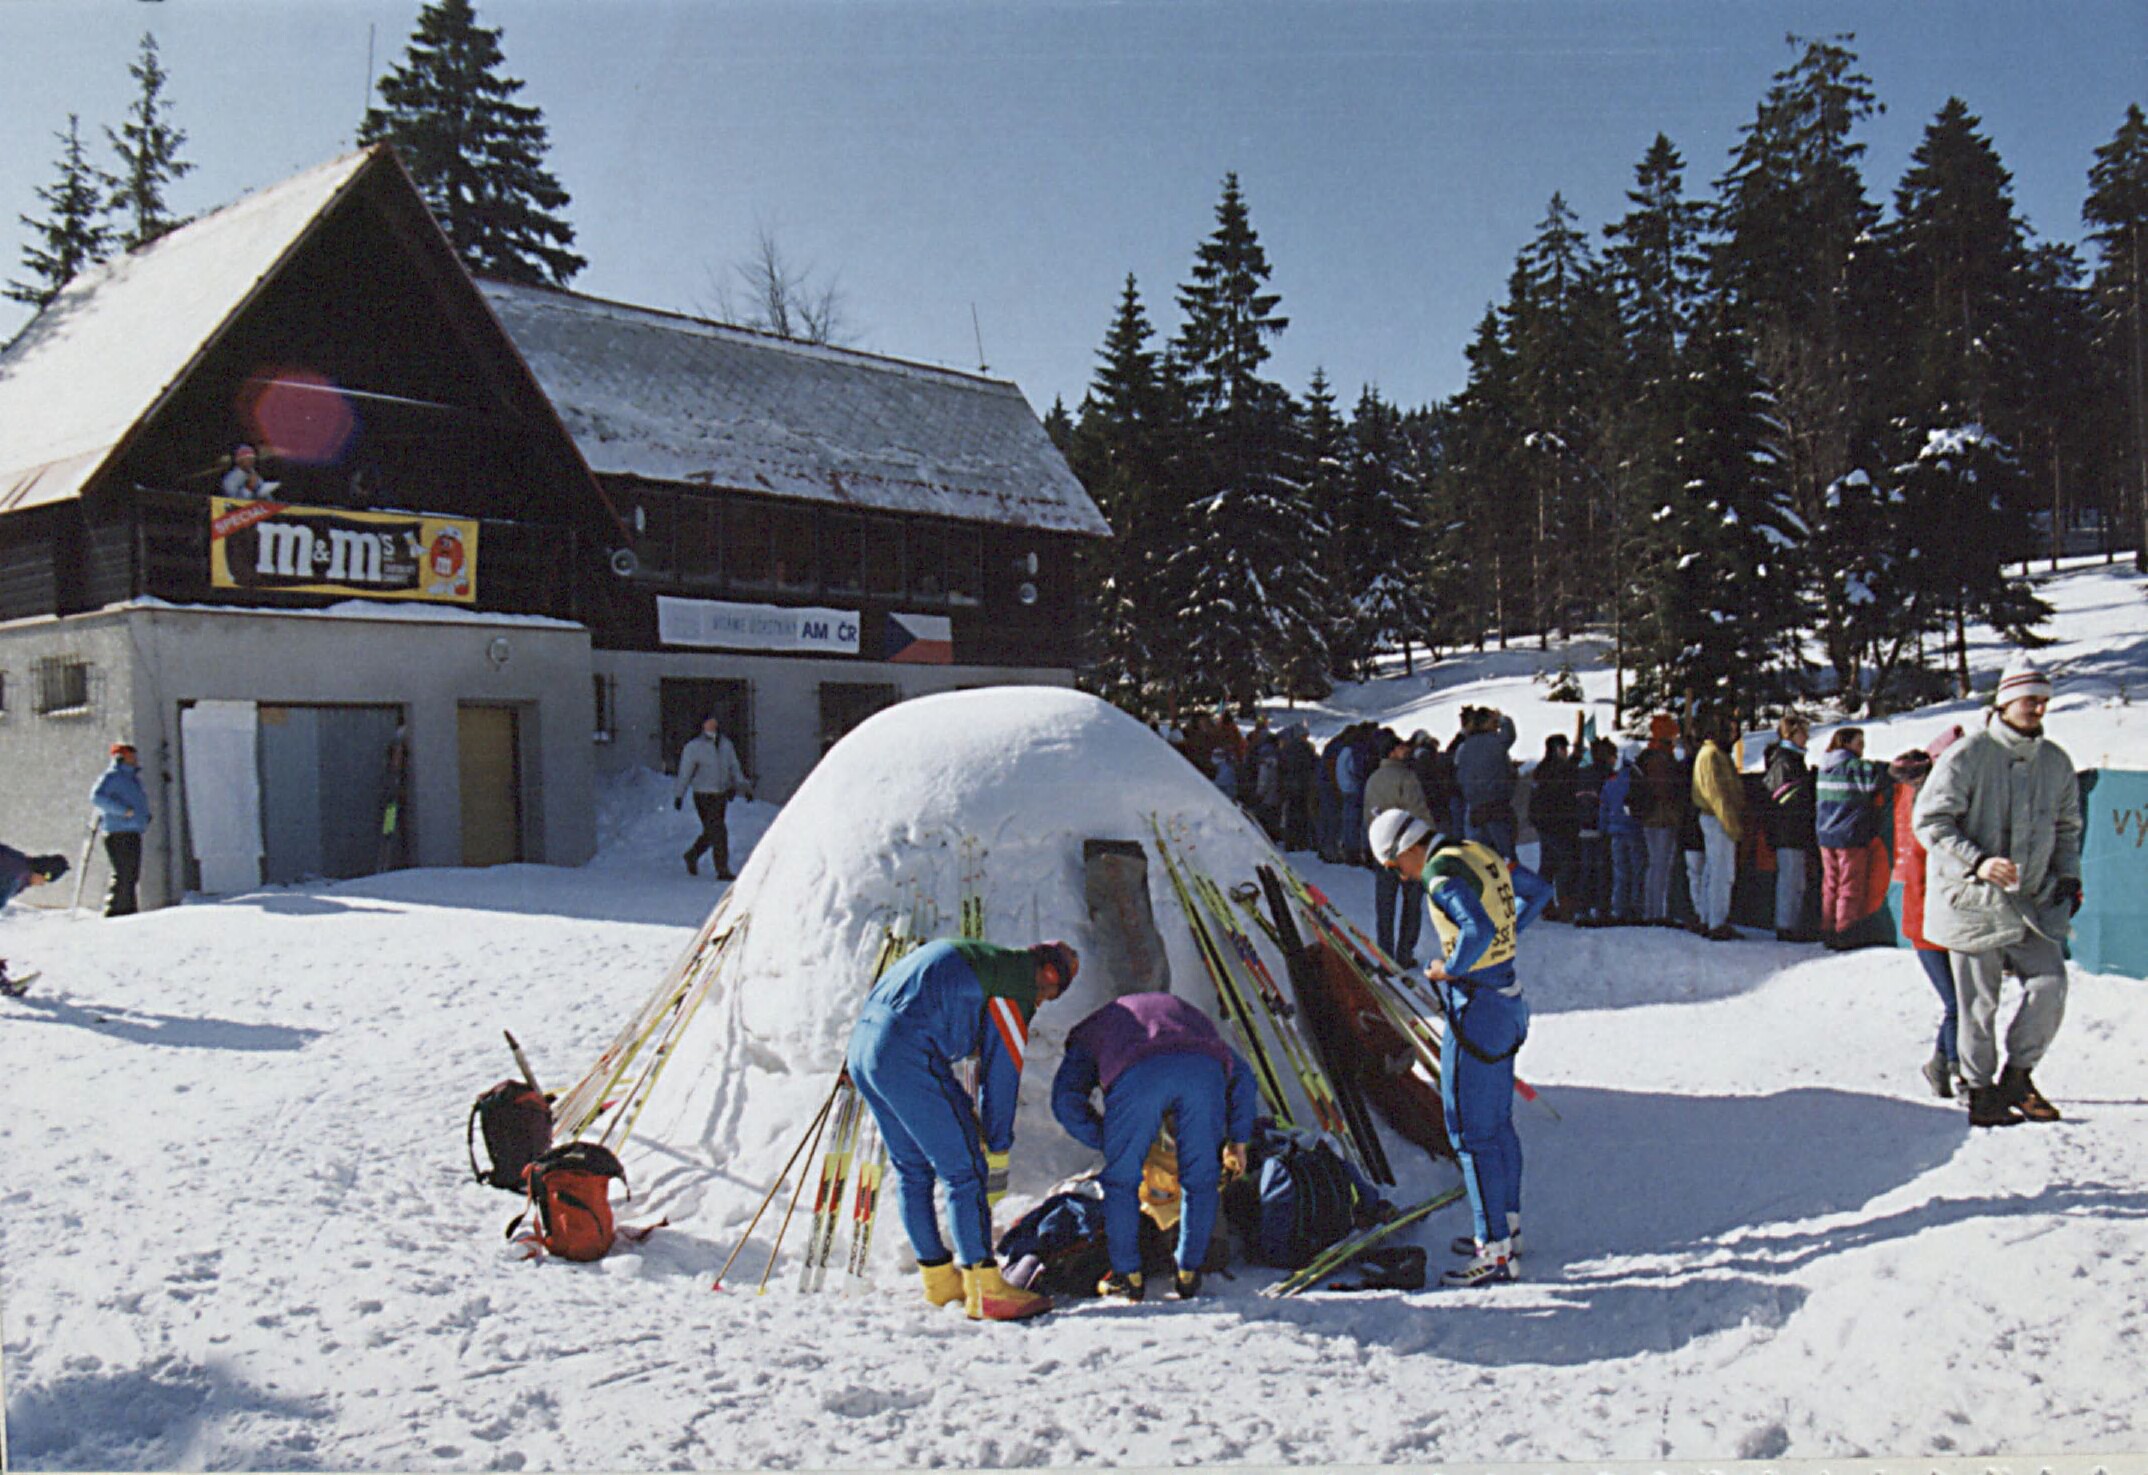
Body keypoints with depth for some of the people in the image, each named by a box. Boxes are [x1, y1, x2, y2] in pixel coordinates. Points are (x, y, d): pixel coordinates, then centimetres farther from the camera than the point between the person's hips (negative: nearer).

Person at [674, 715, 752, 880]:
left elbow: (734, 769, 17)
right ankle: (722, 870, -6)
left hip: (721, 794, 6)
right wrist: (679, 794, -10)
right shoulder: (693, 747, -5)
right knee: (718, 831, -11)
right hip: (703, 795, -6)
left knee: (711, 832, 14)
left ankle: (692, 855, 39)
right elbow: (685, 772, -6)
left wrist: (745, 787, 12)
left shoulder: (725, 745, 9)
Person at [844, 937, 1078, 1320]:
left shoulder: (970, 956, 26)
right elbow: (1001, 1079, 1)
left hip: (861, 1047, 10)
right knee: (964, 1171, -3)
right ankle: (984, 1291, -2)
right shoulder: (1014, 995, 0)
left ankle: (938, 1277, 29)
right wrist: (998, 1156, 9)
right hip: (908, 1056, -10)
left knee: (912, 1170, 19)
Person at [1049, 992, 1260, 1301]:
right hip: (1203, 1069, 3)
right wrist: (1237, 1140, 39)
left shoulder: (1090, 1031, 40)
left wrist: (1108, 1142, 28)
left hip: (1138, 1075, -2)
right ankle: (1189, 1276, 24)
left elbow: (1066, 1100, 21)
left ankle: (1128, 1277, 21)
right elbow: (1242, 1075, 39)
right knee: (1201, 1179, 19)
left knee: (1121, 1180, 16)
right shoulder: (1187, 1012, 48)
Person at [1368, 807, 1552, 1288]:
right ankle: (1508, 1226, 31)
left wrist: (1450, 968, -17)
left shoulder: (1442, 873, -19)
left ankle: (1494, 1252, 0)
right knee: (1498, 1121, 20)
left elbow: (1479, 931, -34)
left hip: (1474, 1007, -10)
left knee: (1471, 1132, -4)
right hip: (1506, 999, 10)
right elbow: (1539, 890, 21)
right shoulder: (1480, 854, 9)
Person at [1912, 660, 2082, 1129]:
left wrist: (2068, 874, 6)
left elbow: (2067, 826, 21)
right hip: (1973, 898, -5)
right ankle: (1981, 1091, 15)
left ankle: (2017, 1075, 11)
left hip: (2033, 899, 5)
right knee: (1979, 1001, 0)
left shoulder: (2056, 762, 8)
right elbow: (1929, 820, -12)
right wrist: (1977, 863, -23)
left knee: (2050, 983, -8)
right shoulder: (1967, 756, -11)